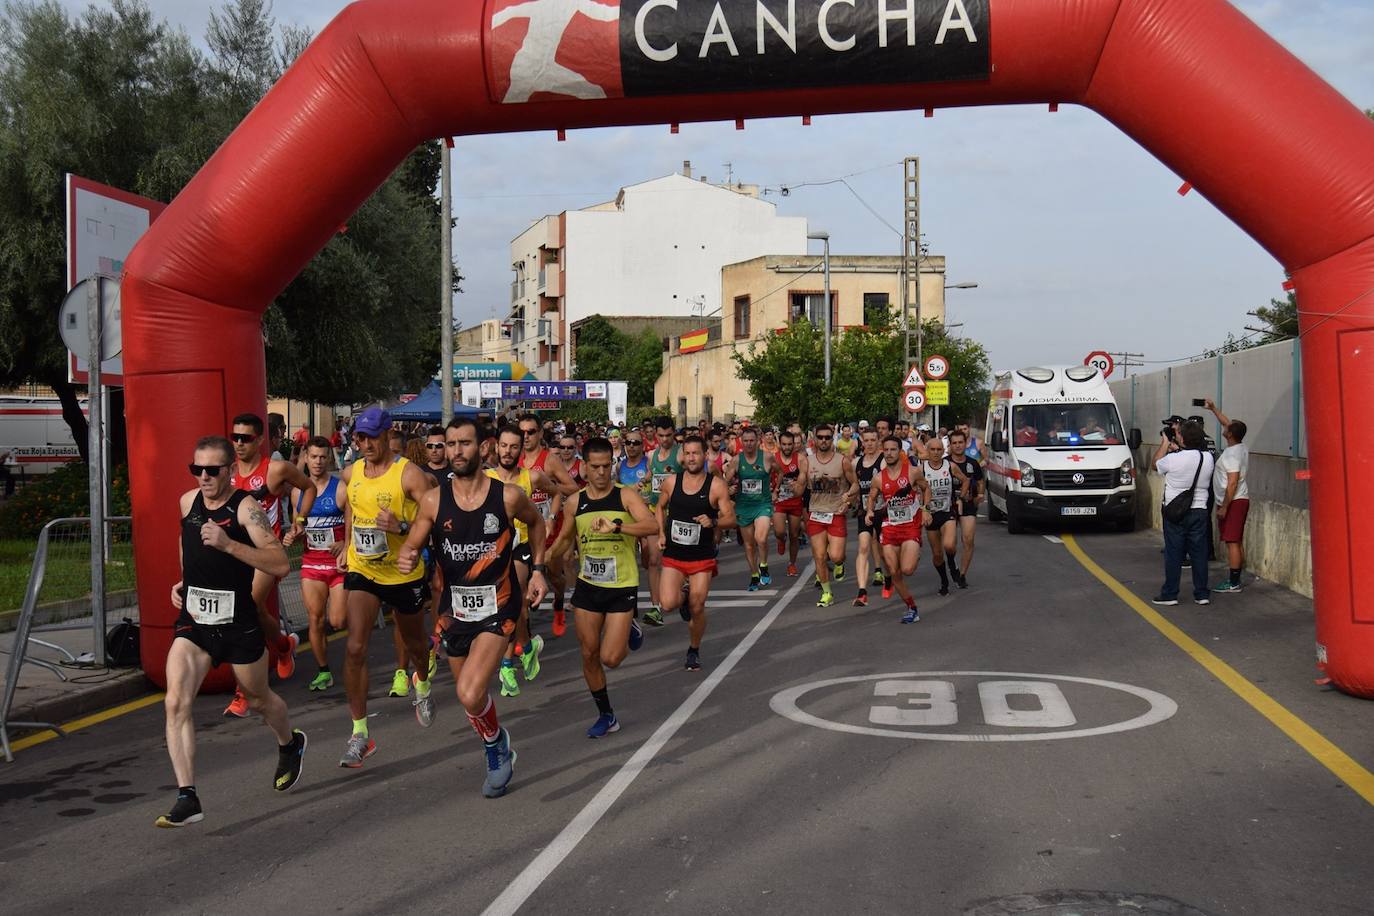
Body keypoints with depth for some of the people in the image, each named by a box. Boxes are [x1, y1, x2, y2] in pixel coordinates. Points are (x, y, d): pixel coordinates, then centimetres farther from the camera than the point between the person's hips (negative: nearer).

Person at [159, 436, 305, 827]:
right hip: (193, 622, 4)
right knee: (176, 702, -15)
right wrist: (185, 581, 13)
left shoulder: (245, 507, -14)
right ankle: (187, 798, -14)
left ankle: (290, 744, 49)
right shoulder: (187, 502, 3)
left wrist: (228, 545, -33)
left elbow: (281, 564, -24)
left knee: (258, 699, 17)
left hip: (238, 623, -4)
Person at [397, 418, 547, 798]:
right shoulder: (433, 500, -6)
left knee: (470, 695, -21)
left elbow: (536, 522, 12)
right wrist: (406, 558, -25)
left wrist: (538, 570, 6)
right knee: (471, 694, 17)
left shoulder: (508, 497, -9)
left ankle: (495, 742, 11)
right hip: (454, 608, 4)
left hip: (497, 609, -3)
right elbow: (412, 546, -2)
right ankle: (499, 753, 44)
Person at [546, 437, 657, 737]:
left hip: (622, 588, -4)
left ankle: (630, 630, 25)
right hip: (587, 586, 4)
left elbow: (652, 525, -27)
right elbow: (565, 538, 20)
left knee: (610, 658, -9)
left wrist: (615, 526, -39)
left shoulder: (625, 495, -10)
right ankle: (606, 715, 24)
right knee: (589, 655, 6)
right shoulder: (576, 501, 2)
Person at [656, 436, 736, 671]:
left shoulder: (716, 486, -8)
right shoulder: (671, 482, -1)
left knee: (697, 608, 2)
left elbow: (730, 517, -6)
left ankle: (694, 651, 28)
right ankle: (683, 599, 22)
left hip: (702, 557, -1)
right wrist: (661, 533, 3)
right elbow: (660, 507, 16)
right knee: (669, 604, -16)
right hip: (673, 555, 1)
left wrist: (713, 522, -26)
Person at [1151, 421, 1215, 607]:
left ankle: (1170, 594, 7)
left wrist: (1164, 443, 17)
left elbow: (1156, 464, 4)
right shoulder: (1208, 458, -4)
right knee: (1199, 553, 9)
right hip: (1199, 511, 4)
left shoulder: (1173, 459, -18)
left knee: (1173, 554, 3)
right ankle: (1202, 594, 14)